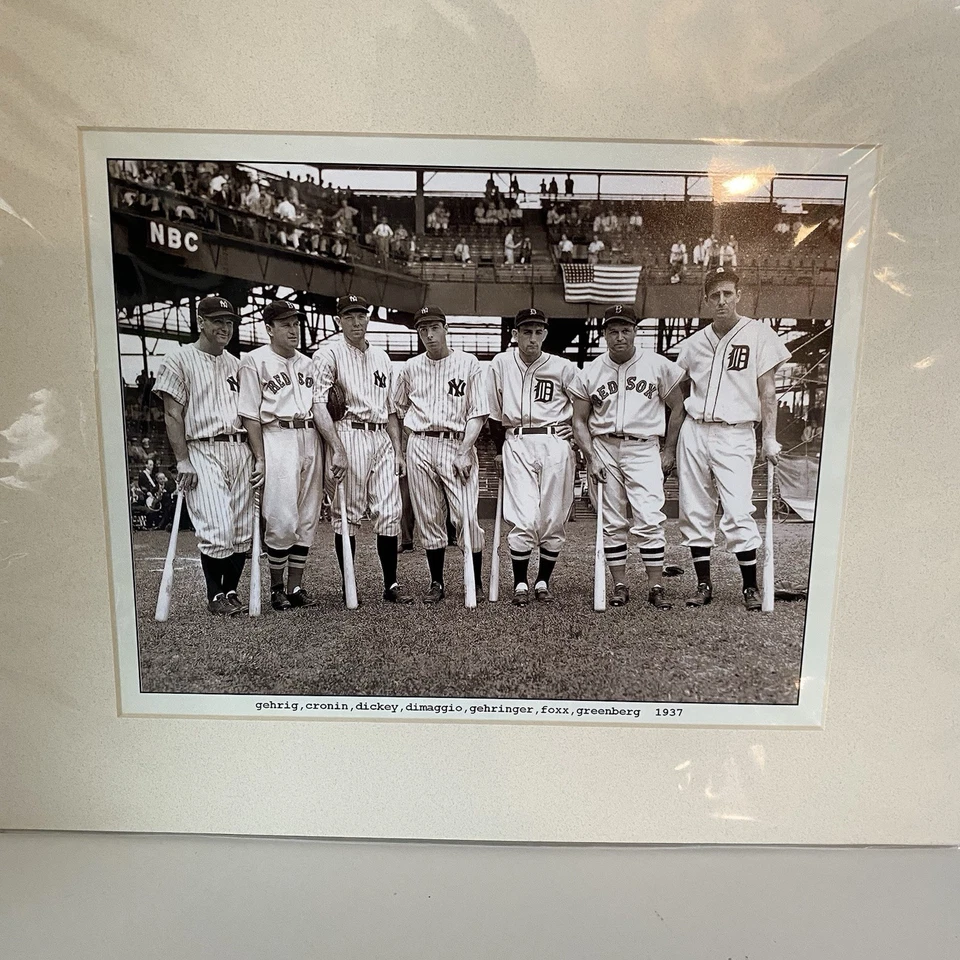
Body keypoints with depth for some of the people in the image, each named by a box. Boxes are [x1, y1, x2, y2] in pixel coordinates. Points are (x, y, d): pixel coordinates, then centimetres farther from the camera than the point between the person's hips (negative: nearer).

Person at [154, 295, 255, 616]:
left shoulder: (236, 364, 19)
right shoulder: (179, 360, 3)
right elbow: (172, 415, -3)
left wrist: (256, 455, 10)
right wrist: (182, 460, -11)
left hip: (240, 450, 6)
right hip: (203, 451, -5)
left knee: (244, 531, 3)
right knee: (217, 530, -12)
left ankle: (231, 591, 17)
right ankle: (214, 596, 7)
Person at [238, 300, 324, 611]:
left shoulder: (308, 363, 18)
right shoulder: (254, 361, 1)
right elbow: (250, 415, -4)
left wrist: (323, 453, 12)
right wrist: (260, 457, -11)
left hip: (311, 439, 6)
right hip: (277, 437, -6)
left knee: (308, 519, 6)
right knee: (282, 520, -9)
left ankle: (295, 585, 16)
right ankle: (276, 586, 9)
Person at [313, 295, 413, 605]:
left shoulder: (382, 358, 20)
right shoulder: (330, 355, 1)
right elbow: (318, 405, -10)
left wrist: (398, 451, 14)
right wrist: (338, 448, -20)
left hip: (382, 439, 5)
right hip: (349, 436, -5)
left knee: (390, 513, 1)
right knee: (347, 513, -2)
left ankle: (391, 585, 7)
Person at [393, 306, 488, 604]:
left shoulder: (468, 363, 2)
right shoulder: (410, 367, 11)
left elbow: (477, 412, -2)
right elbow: (399, 408, 23)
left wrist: (464, 452, -11)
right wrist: (413, 437, 8)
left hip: (458, 446, -3)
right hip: (420, 447, 3)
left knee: (467, 516, -8)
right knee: (428, 518, 6)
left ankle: (476, 583, 7)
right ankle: (436, 583, 17)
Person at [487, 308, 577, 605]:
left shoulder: (563, 368, -1)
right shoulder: (501, 364, 3)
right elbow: (494, 413, 11)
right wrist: (500, 451, 12)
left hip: (555, 444, 0)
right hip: (516, 444, 0)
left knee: (553, 520, 3)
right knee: (524, 520, -7)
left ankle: (543, 582, 20)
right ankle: (520, 584, 8)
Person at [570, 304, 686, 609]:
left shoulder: (658, 365, 0)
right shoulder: (590, 372, 4)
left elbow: (677, 408, 8)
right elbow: (579, 420, 7)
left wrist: (669, 451, 3)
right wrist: (591, 457, -5)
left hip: (643, 449, -2)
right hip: (604, 449, 2)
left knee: (650, 519, -9)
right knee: (612, 523, 6)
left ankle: (655, 586, -1)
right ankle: (619, 584, 15)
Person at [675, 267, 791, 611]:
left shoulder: (758, 334, 2)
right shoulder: (694, 343, 11)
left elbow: (767, 390, 1)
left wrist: (770, 437, -5)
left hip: (735, 434, -4)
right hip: (695, 430, 4)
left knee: (738, 513, -11)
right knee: (695, 513, 5)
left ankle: (751, 587, 5)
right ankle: (703, 584, 17)